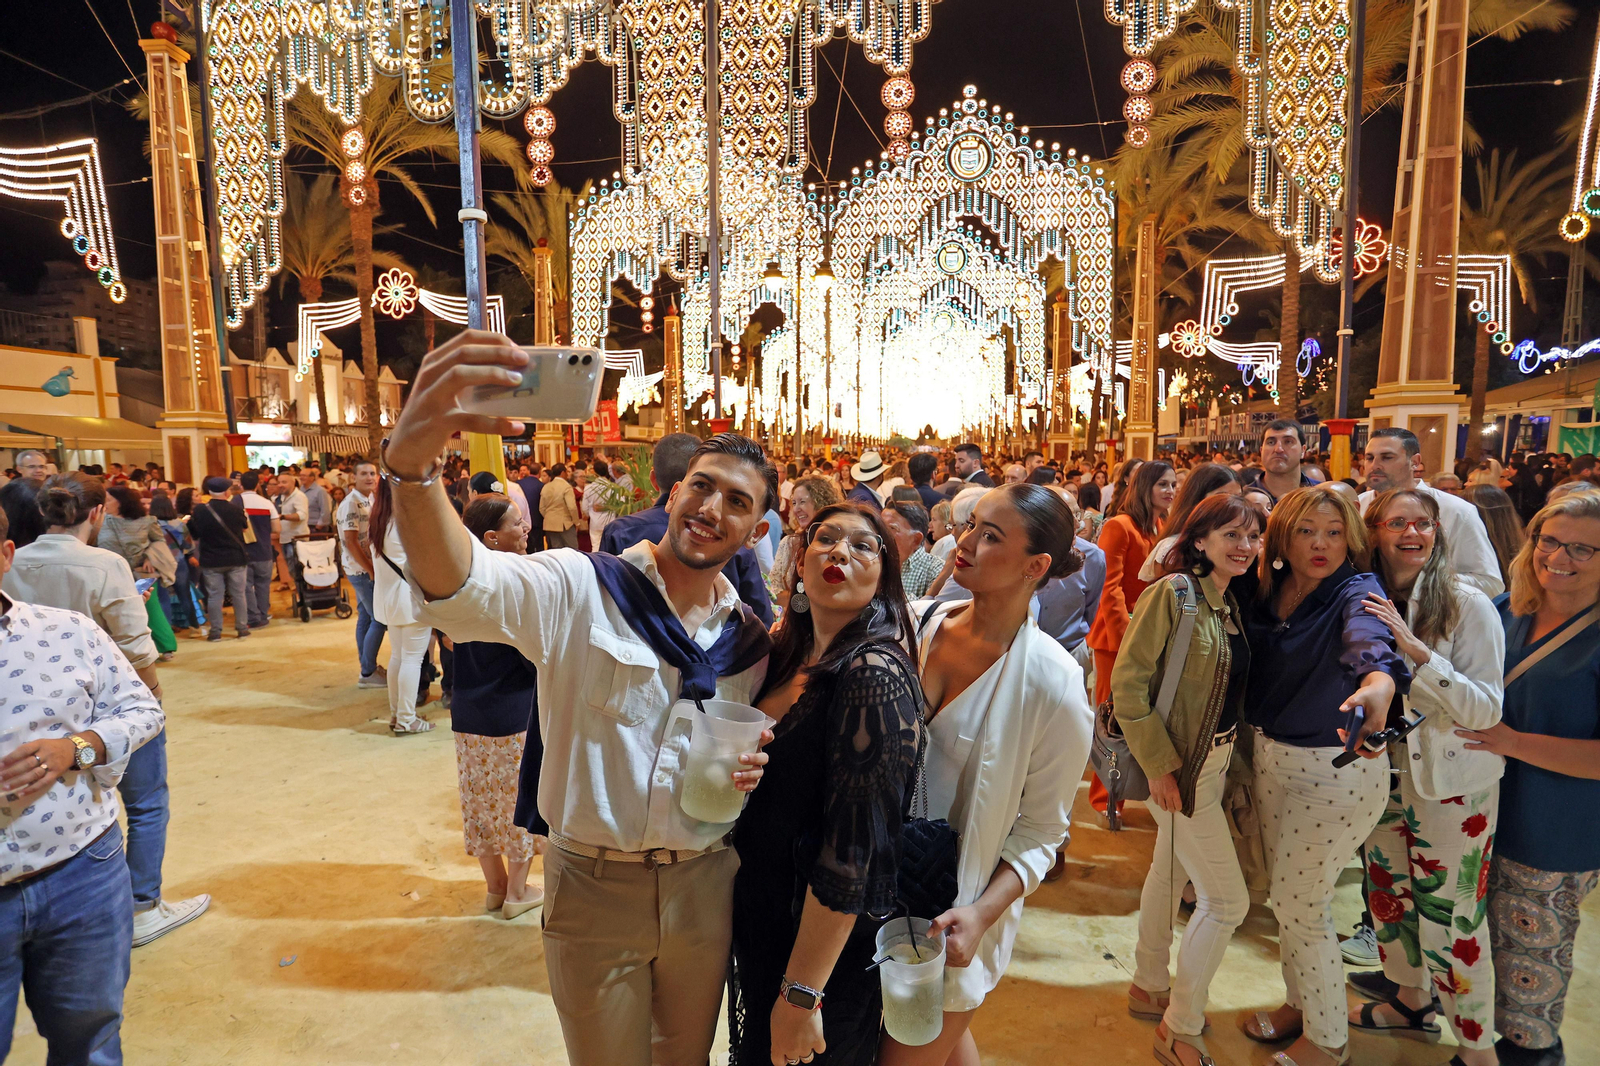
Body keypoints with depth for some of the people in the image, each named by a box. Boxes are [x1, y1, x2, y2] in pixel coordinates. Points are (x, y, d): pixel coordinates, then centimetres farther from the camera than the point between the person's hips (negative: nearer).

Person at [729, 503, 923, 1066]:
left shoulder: (876, 673, -26)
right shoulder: (786, 652, 0)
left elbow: (853, 852, -26)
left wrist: (802, 995, -22)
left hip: (830, 946, -7)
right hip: (761, 922, 7)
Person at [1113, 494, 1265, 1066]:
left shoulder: (1232, 603, 5)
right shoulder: (1172, 592, -18)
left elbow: (1234, 685, 12)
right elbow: (1128, 681, -21)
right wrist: (1160, 766, -21)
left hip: (1216, 759, 8)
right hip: (1179, 766, -8)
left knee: (1170, 870, 20)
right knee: (1227, 899, -2)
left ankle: (1149, 987, 39)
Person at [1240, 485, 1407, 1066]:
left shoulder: (1356, 592, -18)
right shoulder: (1267, 592, -1)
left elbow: (1371, 641, -40)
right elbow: (1253, 671, 4)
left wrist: (1378, 685, -60)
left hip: (1336, 772, -6)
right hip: (1272, 758, 6)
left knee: (1300, 907, 5)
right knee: (1285, 896, 20)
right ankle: (1299, 1003, 43)